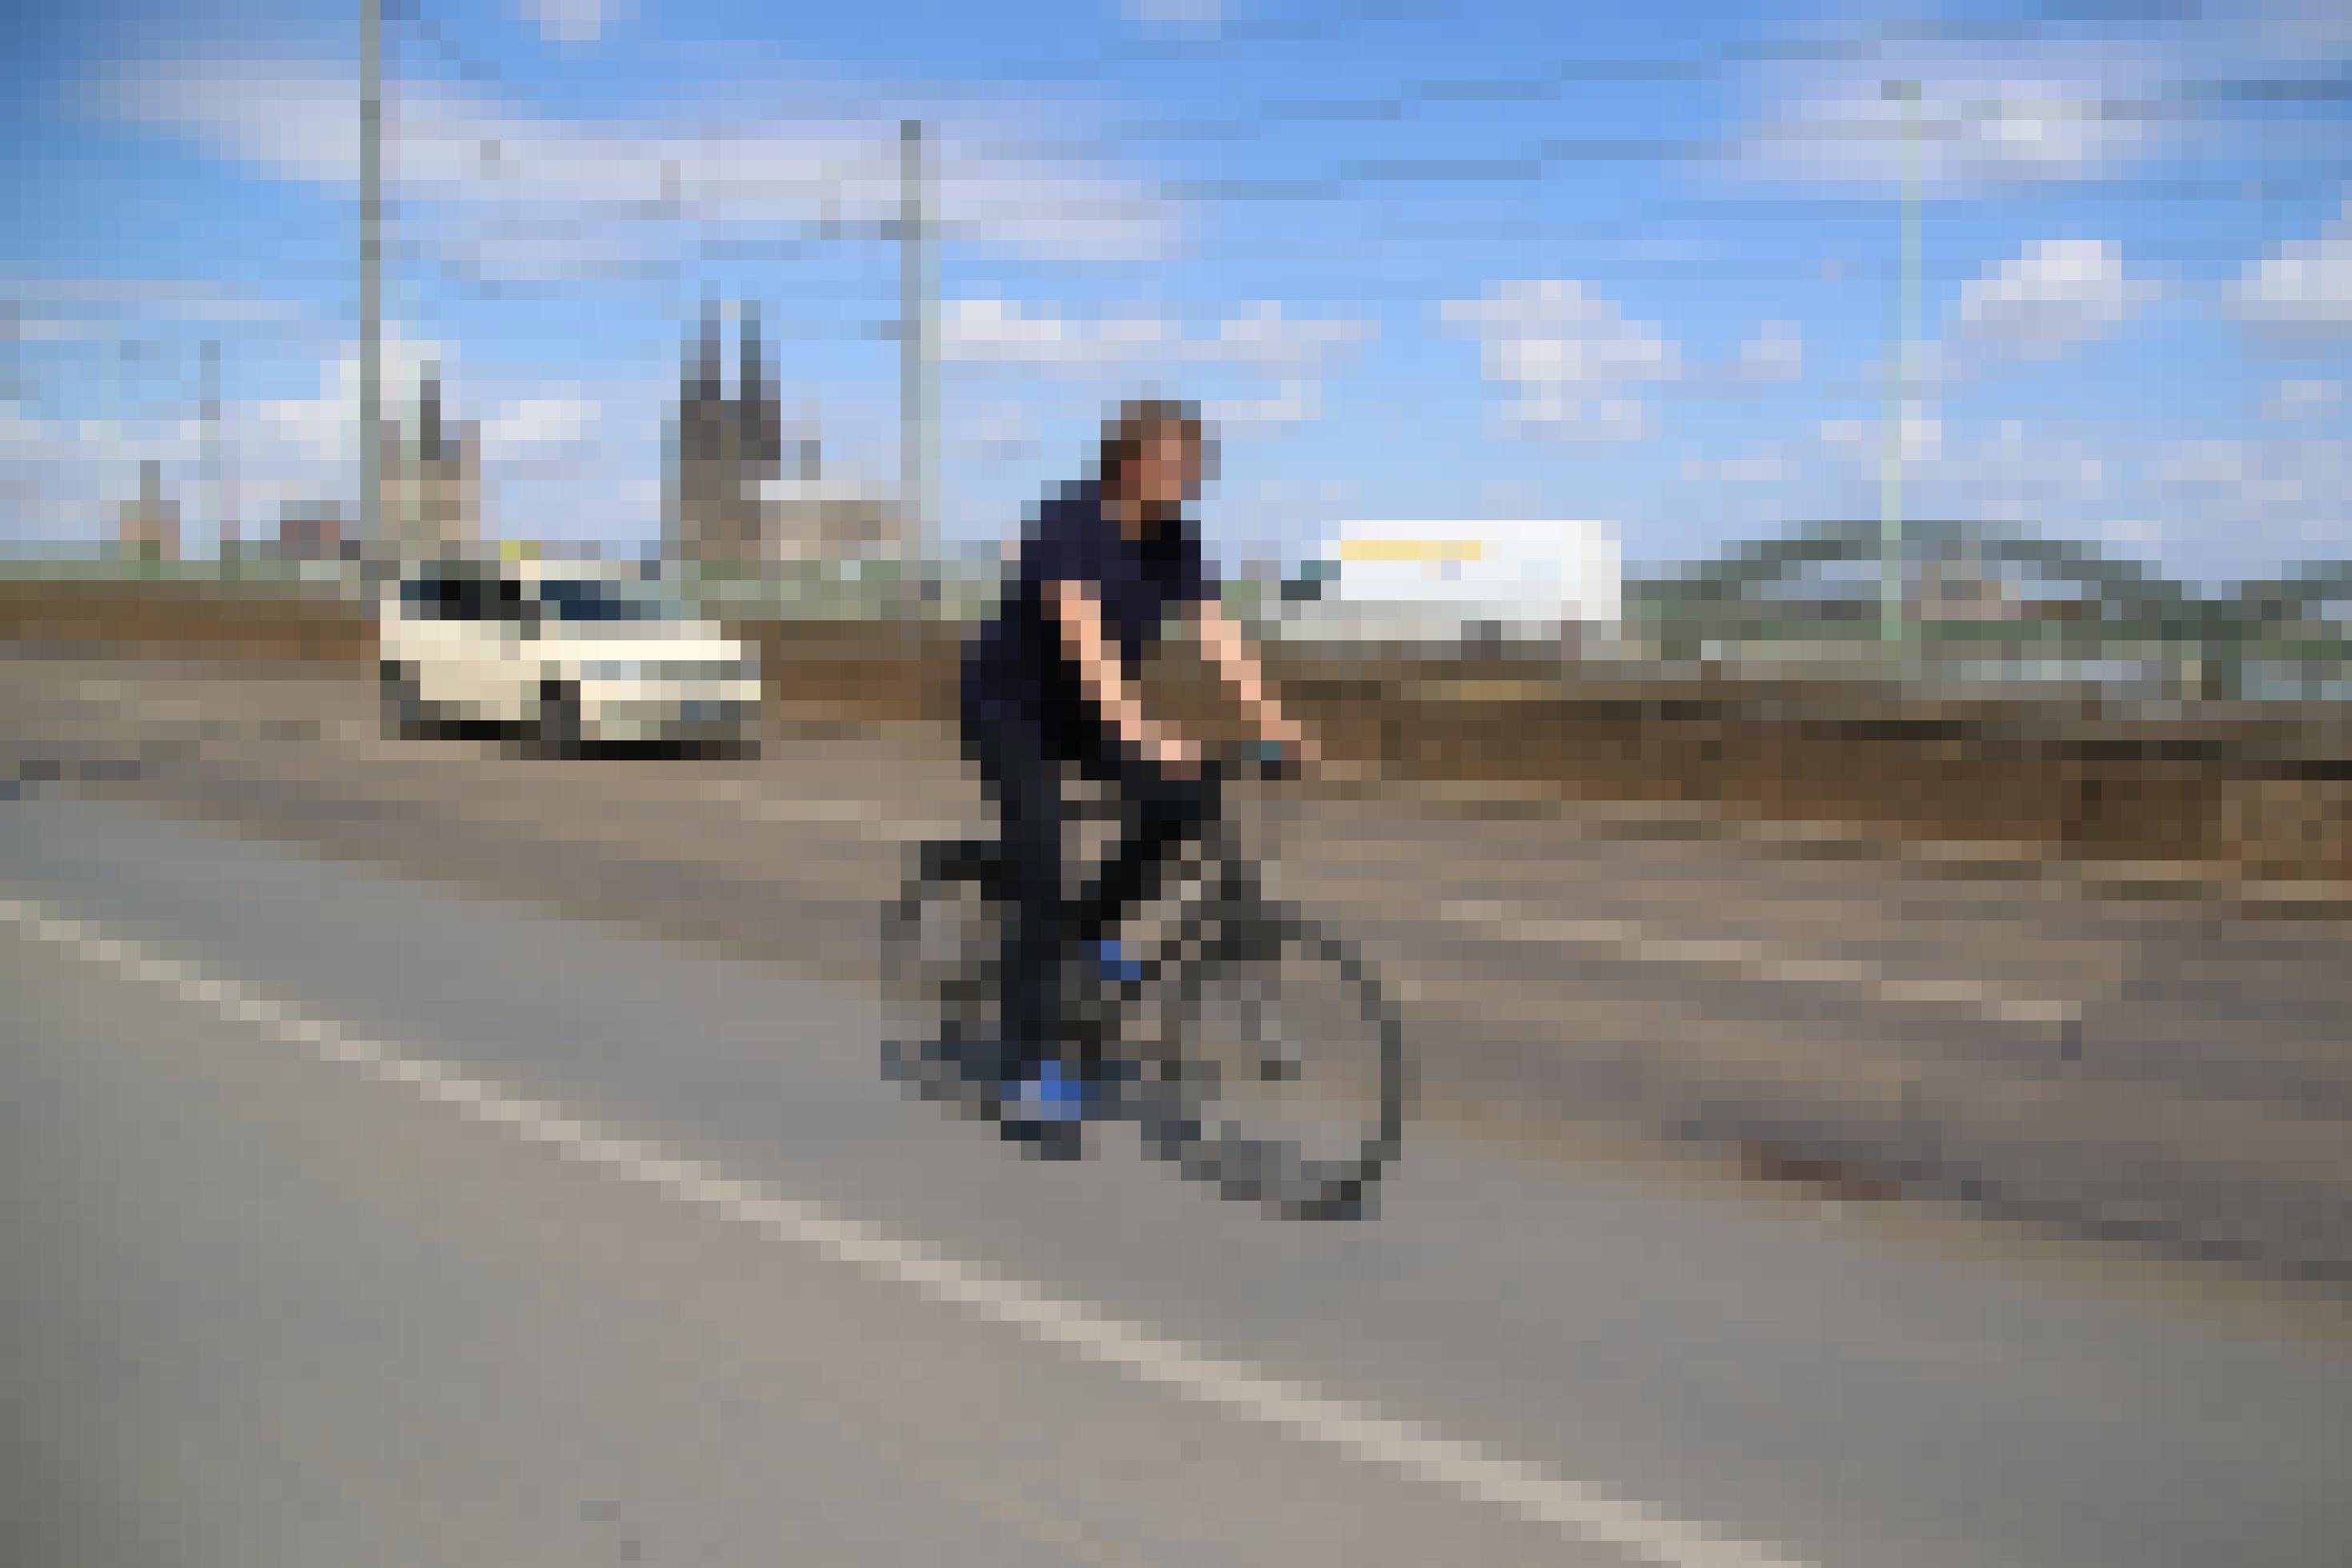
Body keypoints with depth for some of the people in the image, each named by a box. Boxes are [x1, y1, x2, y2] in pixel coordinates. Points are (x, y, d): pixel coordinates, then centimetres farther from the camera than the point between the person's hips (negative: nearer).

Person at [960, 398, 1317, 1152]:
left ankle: (1092, 924, 6)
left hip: (1083, 706, 7)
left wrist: (1274, 722, -27)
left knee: (1185, 798, -15)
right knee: (1040, 880, -14)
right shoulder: (1070, 522, -27)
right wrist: (1141, 735, -53)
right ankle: (1026, 1074, -7)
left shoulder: (1173, 539, -7)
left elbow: (1218, 638, -14)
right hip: (1010, 704, -6)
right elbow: (1085, 641, -40)